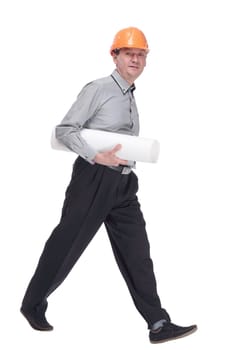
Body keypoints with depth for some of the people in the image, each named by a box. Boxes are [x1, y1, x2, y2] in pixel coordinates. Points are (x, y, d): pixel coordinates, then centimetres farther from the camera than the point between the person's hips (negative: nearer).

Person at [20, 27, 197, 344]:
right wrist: (97, 157, -20)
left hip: (123, 184, 7)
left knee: (137, 252, 3)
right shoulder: (98, 89, -6)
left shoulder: (132, 98, 17)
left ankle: (158, 324, 3)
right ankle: (33, 304, 20)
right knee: (66, 245, 1)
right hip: (94, 178, -7)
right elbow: (64, 130, -11)